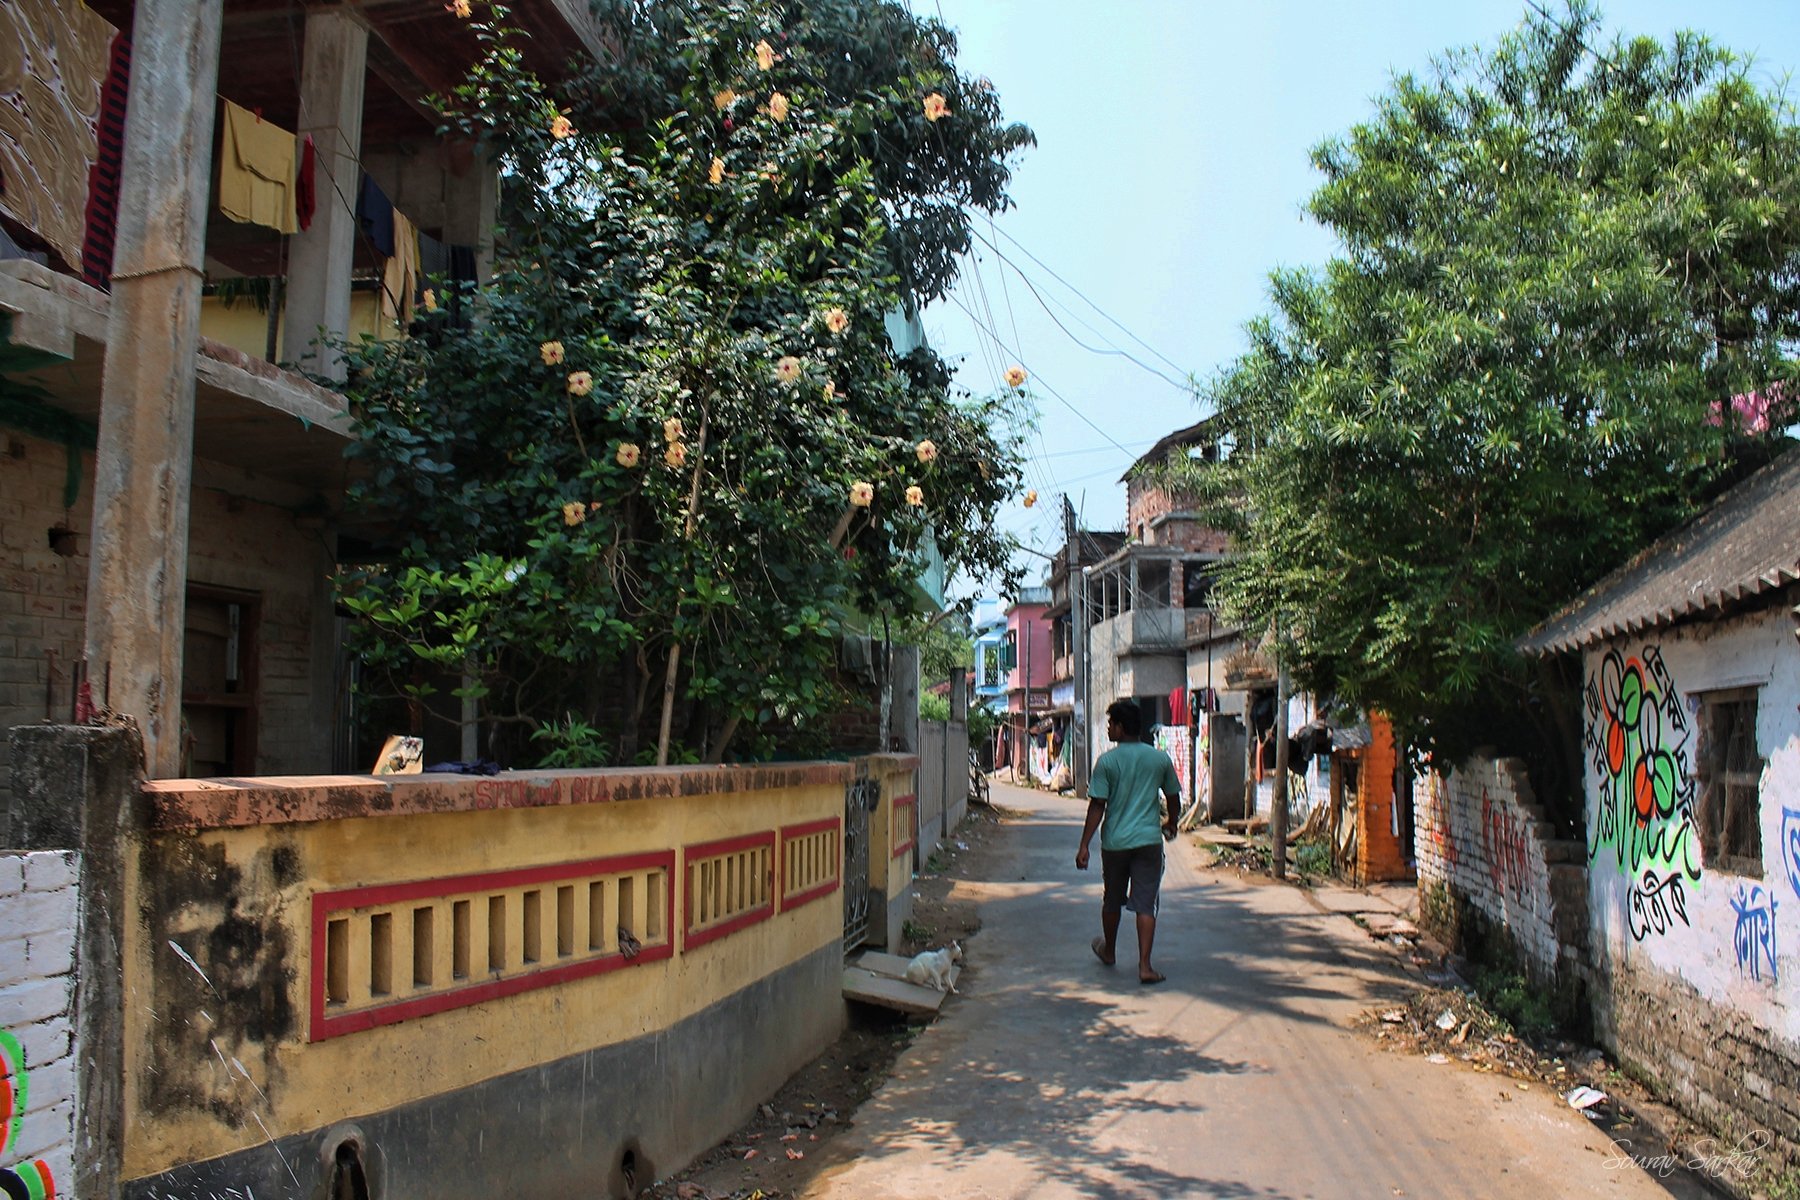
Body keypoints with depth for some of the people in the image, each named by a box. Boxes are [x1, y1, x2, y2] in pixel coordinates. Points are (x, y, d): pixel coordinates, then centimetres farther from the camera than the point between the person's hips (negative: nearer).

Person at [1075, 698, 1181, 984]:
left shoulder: (1107, 761, -8)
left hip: (1114, 842, -1)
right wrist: (1170, 823, 32)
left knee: (1112, 901, 17)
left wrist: (1084, 846, -6)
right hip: (1149, 841, 1)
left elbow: (1097, 807, -10)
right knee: (1145, 905, 2)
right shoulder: (1160, 759, 1)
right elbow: (1174, 799, 11)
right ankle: (1145, 966, -6)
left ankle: (1109, 950, 37)